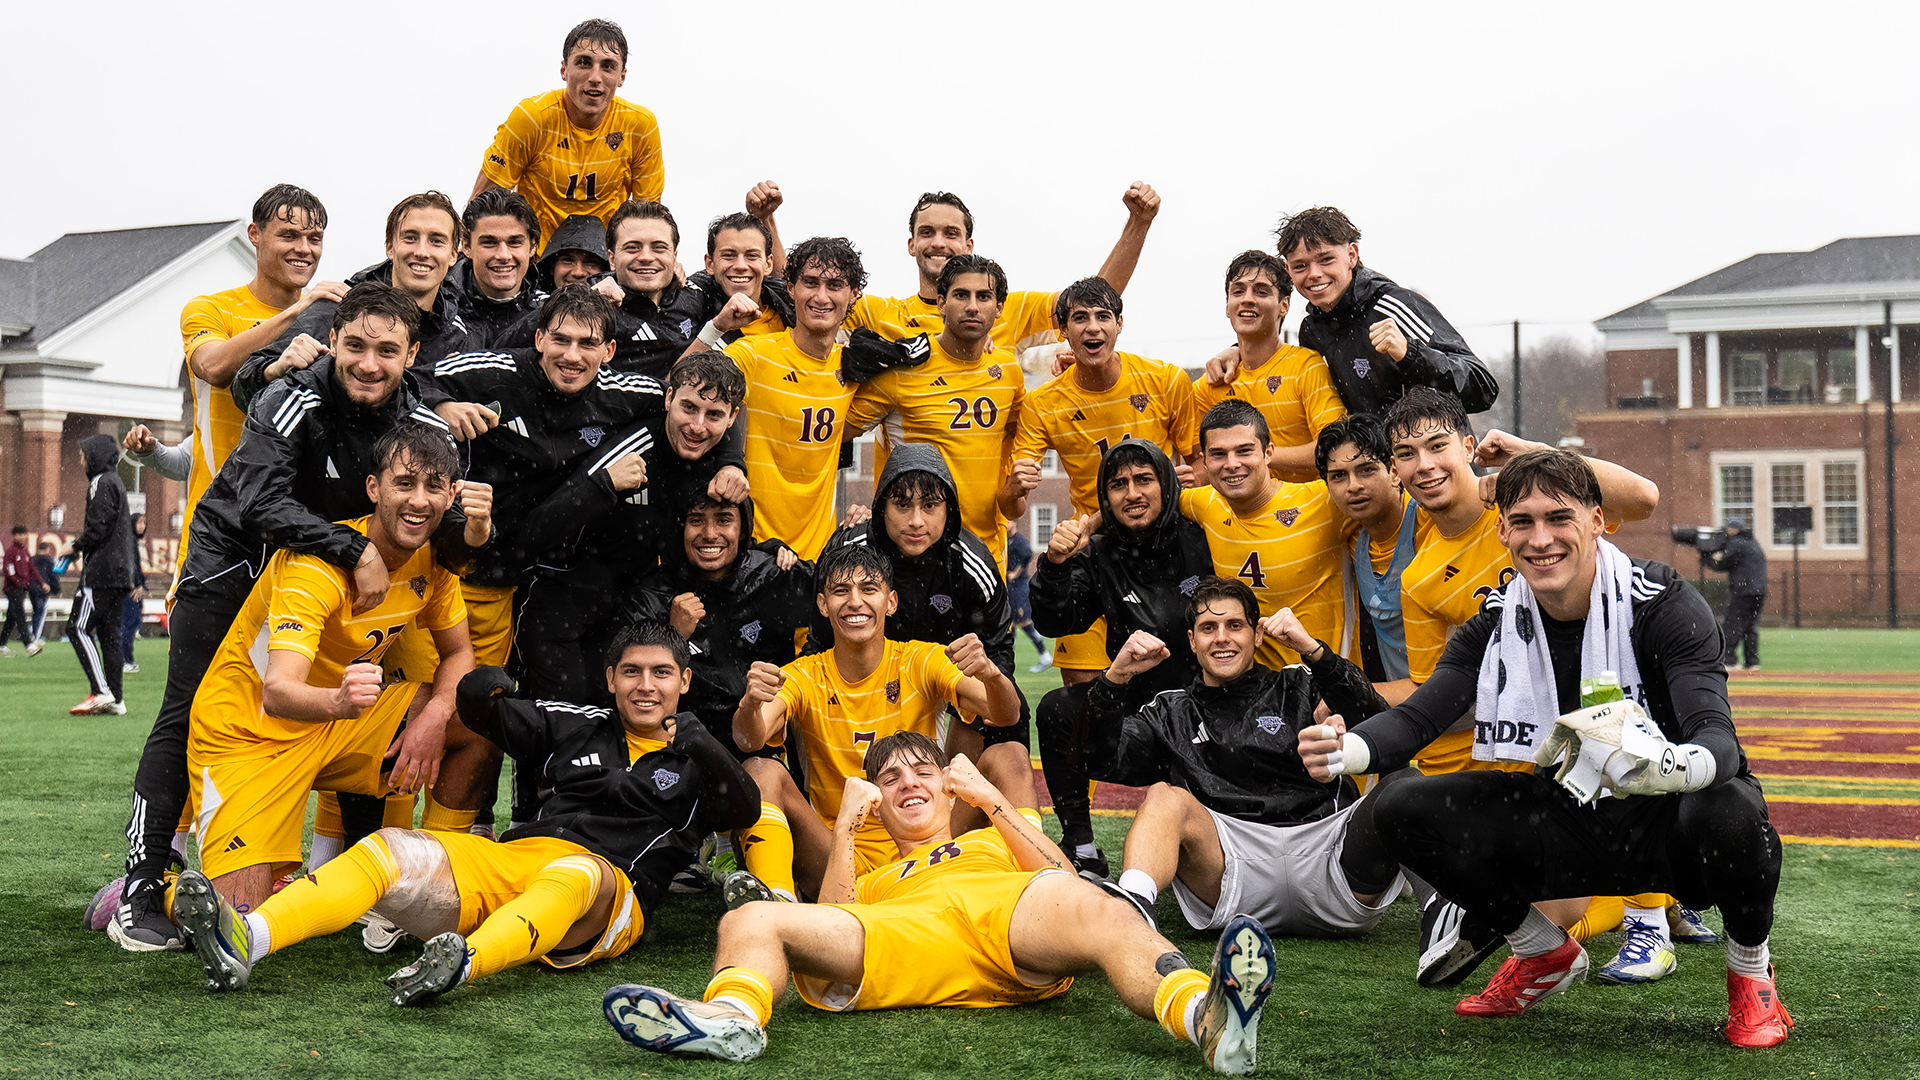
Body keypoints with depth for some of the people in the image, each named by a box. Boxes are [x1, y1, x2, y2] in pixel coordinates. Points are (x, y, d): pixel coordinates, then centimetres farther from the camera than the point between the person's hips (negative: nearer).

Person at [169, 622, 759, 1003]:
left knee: (577, 871, -41)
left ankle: (462, 962, -68)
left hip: (606, 894, -4)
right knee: (390, 849, -19)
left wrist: (704, 748, -19)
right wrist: (485, 689, 2)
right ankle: (246, 938, -40)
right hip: (510, 860, 4)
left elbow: (744, 810, -3)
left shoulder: (693, 760, 15)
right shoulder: (582, 727, 24)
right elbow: (487, 717, 27)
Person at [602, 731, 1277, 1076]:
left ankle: (1205, 1015, -65)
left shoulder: (992, 840, 44)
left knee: (1087, 906, -37)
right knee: (749, 920, -21)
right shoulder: (877, 877, 44)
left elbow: (1063, 876, 21)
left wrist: (990, 799, 19)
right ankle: (733, 1016, -57)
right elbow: (833, 924, 20)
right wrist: (845, 827, 21)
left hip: (1007, 920, -1)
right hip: (897, 942, 1)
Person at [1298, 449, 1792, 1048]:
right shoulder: (1498, 620, -4)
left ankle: (1750, 975, -4)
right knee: (1404, 810, -11)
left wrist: (1669, 766, -54)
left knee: (1728, 811, -39)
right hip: (1572, 823, 4)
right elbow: (1418, 716, -10)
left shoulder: (1665, 604, -18)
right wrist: (1347, 750, -33)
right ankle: (1546, 956, 14)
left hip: (1666, 824, -4)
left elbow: (1717, 738, -29)